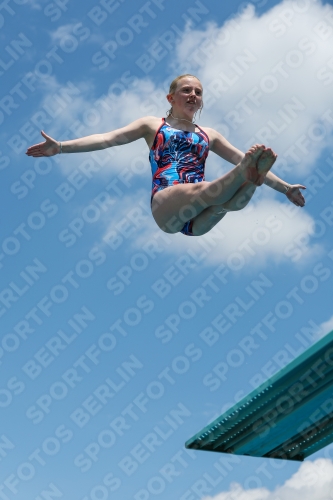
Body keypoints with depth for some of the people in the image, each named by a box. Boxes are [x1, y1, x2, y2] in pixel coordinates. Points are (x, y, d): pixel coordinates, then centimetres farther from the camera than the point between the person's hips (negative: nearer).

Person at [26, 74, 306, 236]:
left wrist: (285, 188, 19)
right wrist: (61, 147, -6)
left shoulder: (209, 135, 26)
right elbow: (109, 139, 7)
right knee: (207, 189, -38)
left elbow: (241, 158, 25)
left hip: (197, 220, 2)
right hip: (165, 206, -2)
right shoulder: (153, 125, 18)